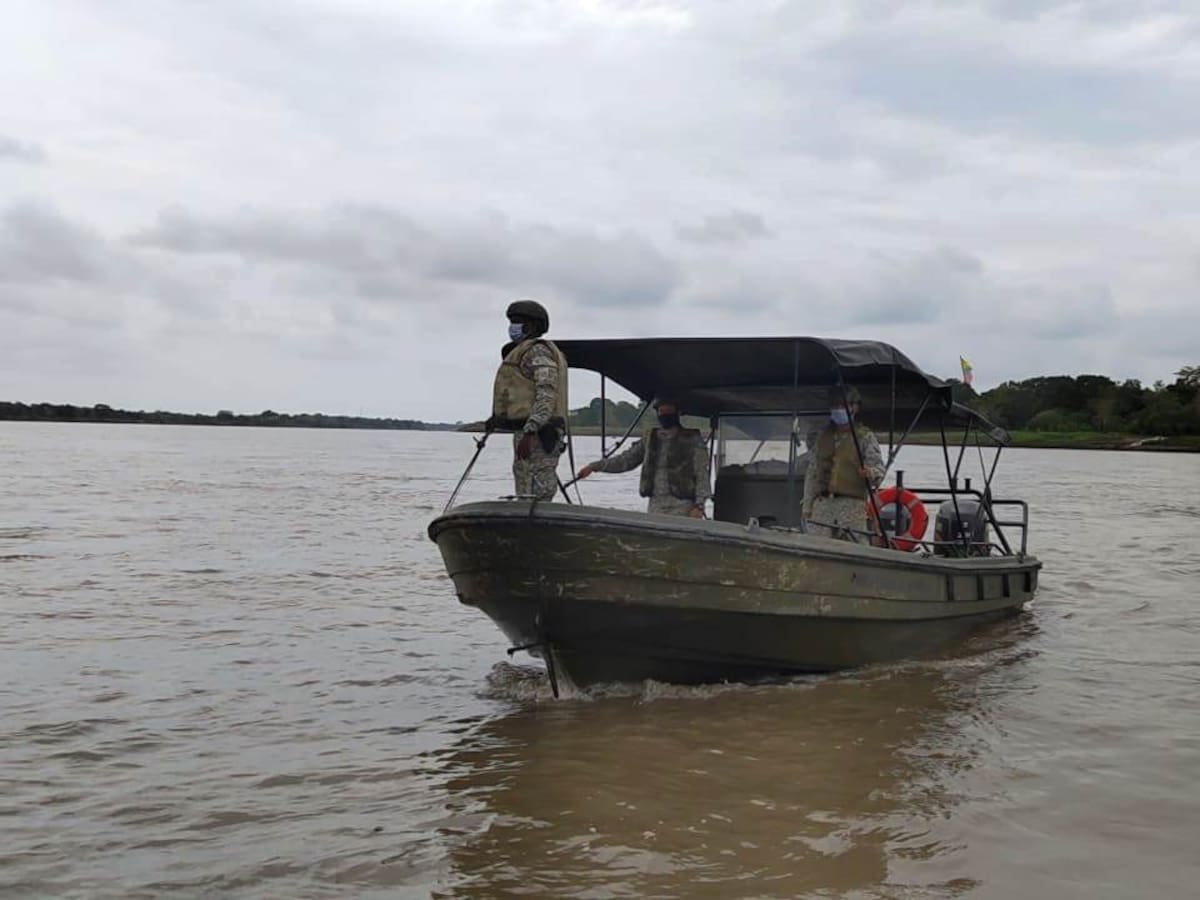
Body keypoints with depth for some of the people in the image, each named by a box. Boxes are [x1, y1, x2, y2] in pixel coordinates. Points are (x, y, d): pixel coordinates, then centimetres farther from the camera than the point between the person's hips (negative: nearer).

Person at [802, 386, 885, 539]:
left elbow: (878, 467, -4)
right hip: (822, 504, 4)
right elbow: (812, 473, 21)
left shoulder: (865, 436, 5)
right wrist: (807, 506, 14)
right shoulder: (824, 437, 18)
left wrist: (871, 473, -29)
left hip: (852, 505, -4)